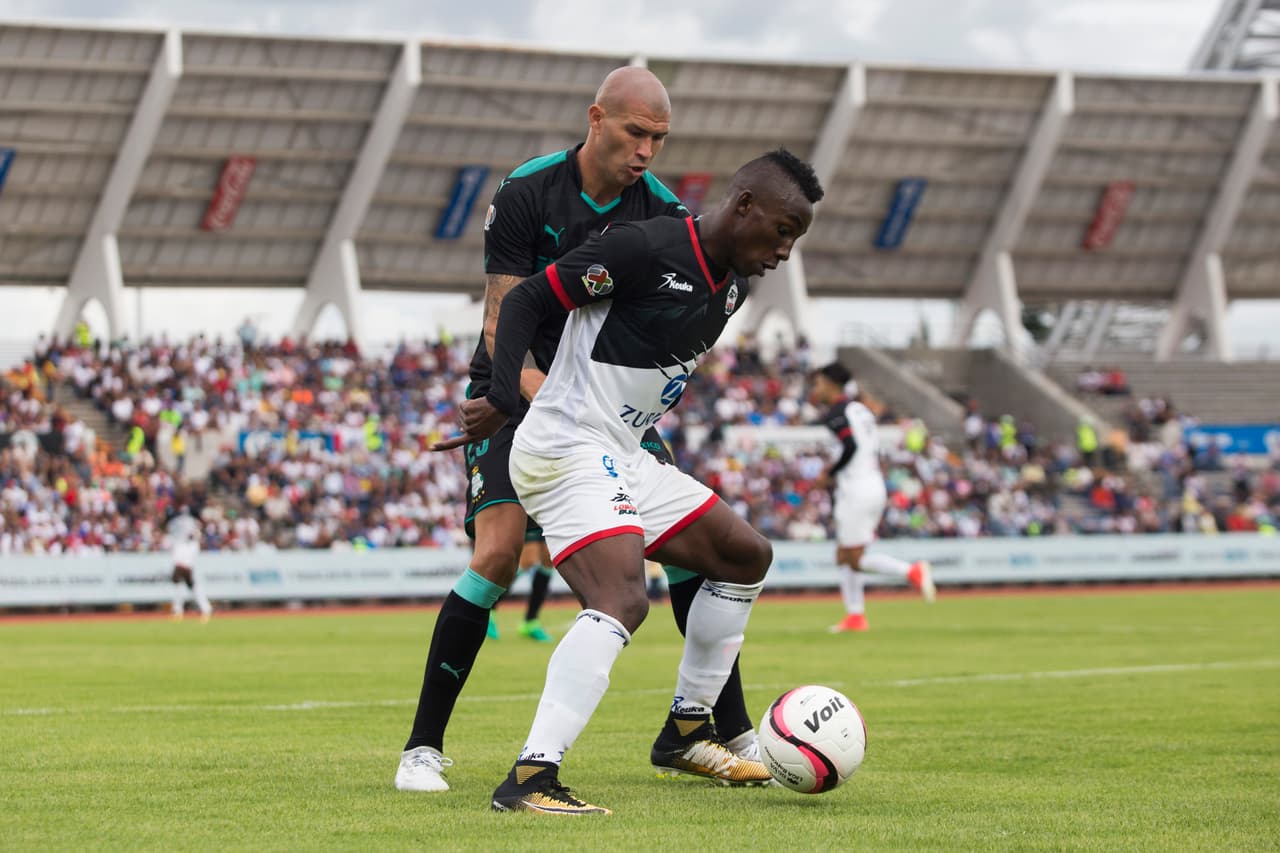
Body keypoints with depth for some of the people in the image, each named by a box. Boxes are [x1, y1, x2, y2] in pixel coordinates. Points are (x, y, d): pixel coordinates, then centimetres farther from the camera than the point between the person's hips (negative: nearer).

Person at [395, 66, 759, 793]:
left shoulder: (663, 212, -5)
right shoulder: (525, 196, -14)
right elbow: (501, 329, -17)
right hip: (518, 392, -4)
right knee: (498, 553, -22)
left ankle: (736, 734, 1)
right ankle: (424, 746, -11)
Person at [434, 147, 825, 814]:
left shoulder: (731, 288, 12)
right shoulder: (645, 247, -17)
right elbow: (524, 301, -15)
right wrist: (502, 401, -26)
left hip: (622, 459, 10)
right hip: (567, 451, -10)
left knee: (746, 556, 17)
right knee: (622, 602, -28)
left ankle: (684, 732, 26)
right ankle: (531, 779, -35)